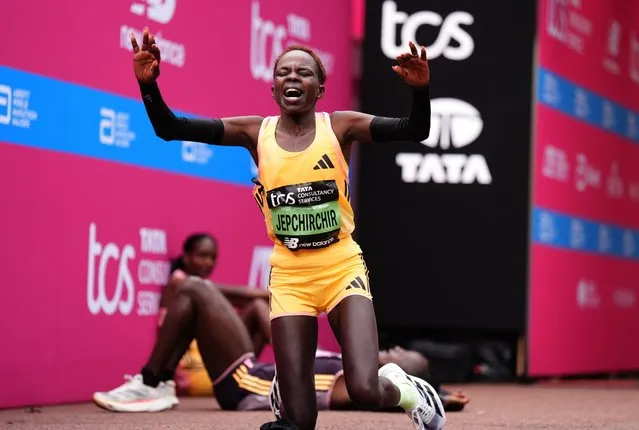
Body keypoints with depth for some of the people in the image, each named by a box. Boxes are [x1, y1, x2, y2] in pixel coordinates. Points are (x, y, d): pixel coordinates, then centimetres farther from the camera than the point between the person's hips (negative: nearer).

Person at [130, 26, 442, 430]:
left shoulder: (340, 126, -3)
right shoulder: (256, 132, 0)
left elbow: (415, 131, -14)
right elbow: (170, 129, -4)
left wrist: (421, 90, -33)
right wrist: (149, 84, -22)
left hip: (342, 269, -1)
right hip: (290, 276, 1)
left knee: (366, 390, -18)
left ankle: (406, 390, 19)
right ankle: (285, 386, 37)